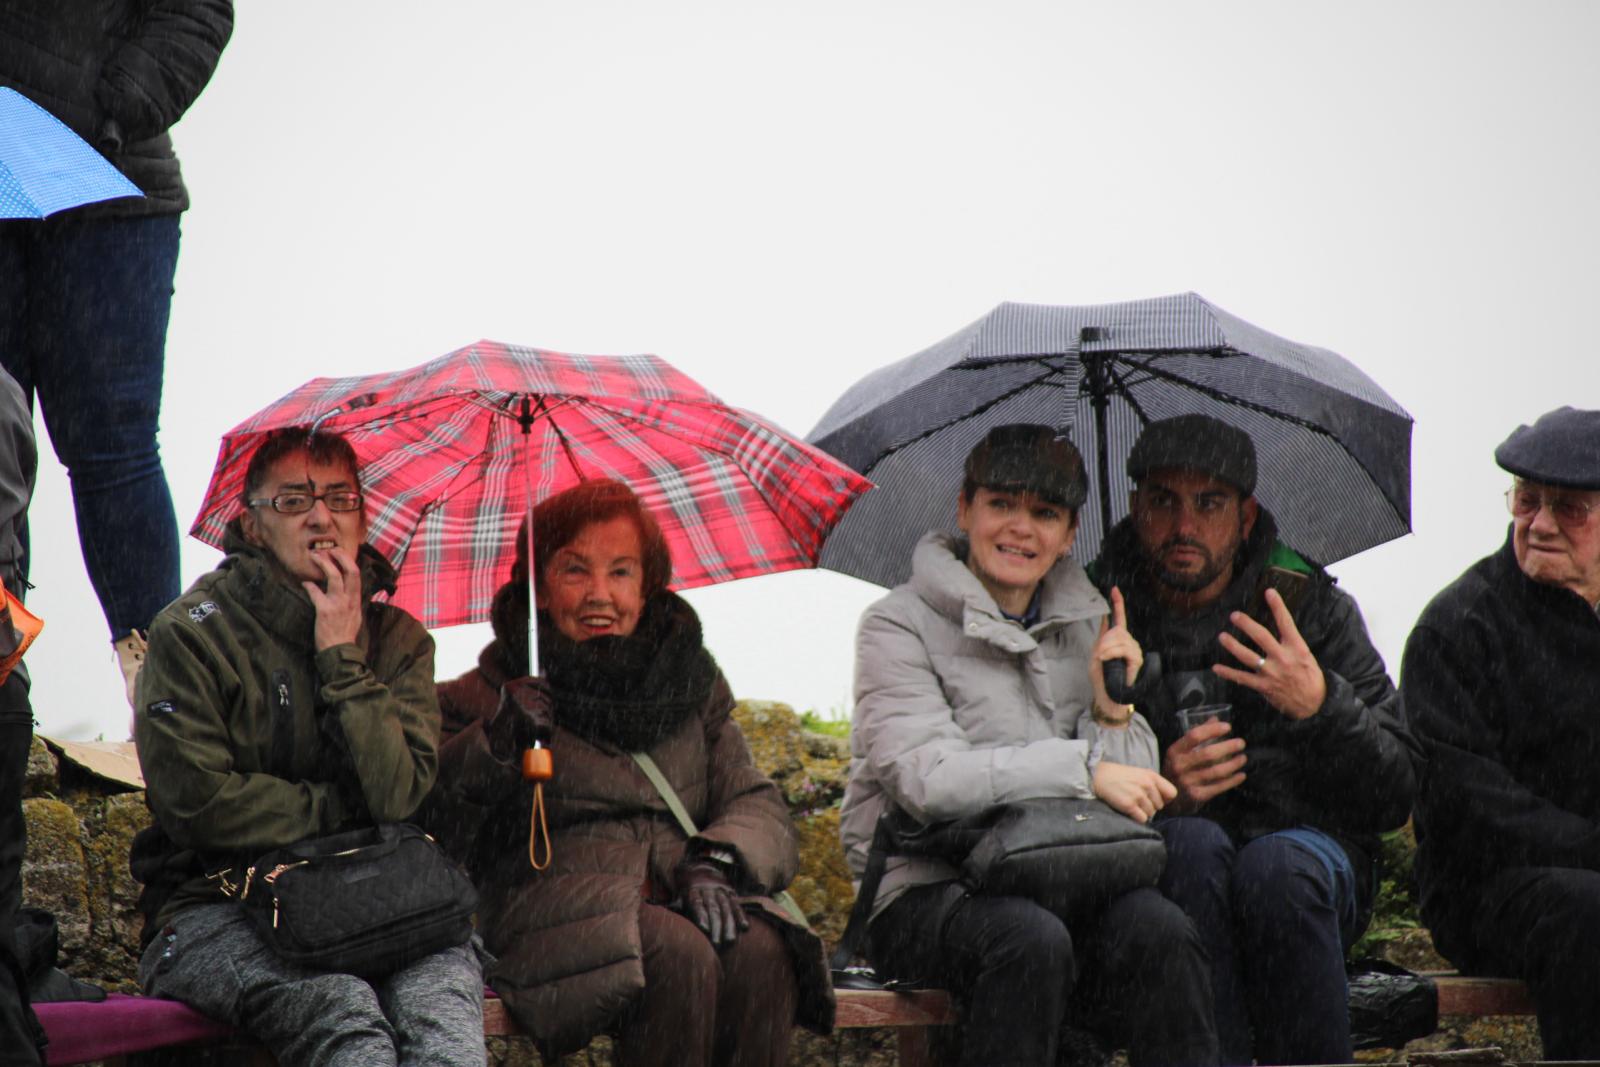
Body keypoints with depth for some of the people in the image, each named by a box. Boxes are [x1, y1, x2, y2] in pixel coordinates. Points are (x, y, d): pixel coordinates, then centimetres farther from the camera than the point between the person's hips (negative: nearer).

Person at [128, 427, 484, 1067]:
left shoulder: (398, 641, 12)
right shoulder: (191, 633, 0)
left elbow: (399, 795, -4)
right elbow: (199, 803, -10)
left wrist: (345, 660, -8)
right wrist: (344, 809, -3)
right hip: (215, 910, -3)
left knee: (448, 971, -31)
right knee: (339, 1009, -35)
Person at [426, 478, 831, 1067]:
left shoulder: (690, 683, 22)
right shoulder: (482, 699, 12)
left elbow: (759, 804, 13)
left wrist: (715, 861, -9)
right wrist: (493, 746, -18)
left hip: (685, 904, 3)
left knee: (760, 952, -30)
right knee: (678, 953, -33)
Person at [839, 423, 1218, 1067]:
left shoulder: (1084, 629, 16)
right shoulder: (900, 626, 0)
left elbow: (1130, 799, 11)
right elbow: (927, 778, -17)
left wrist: (1111, 710, -8)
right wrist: (1084, 768, -19)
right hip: (924, 893, -4)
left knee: (1156, 929, -28)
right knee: (1030, 939, -36)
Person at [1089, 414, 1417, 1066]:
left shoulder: (1312, 606, 4)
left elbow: (1395, 798, -1)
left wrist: (1320, 706, -18)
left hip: (1305, 847, 0)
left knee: (1275, 865, -34)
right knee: (1194, 843, -34)